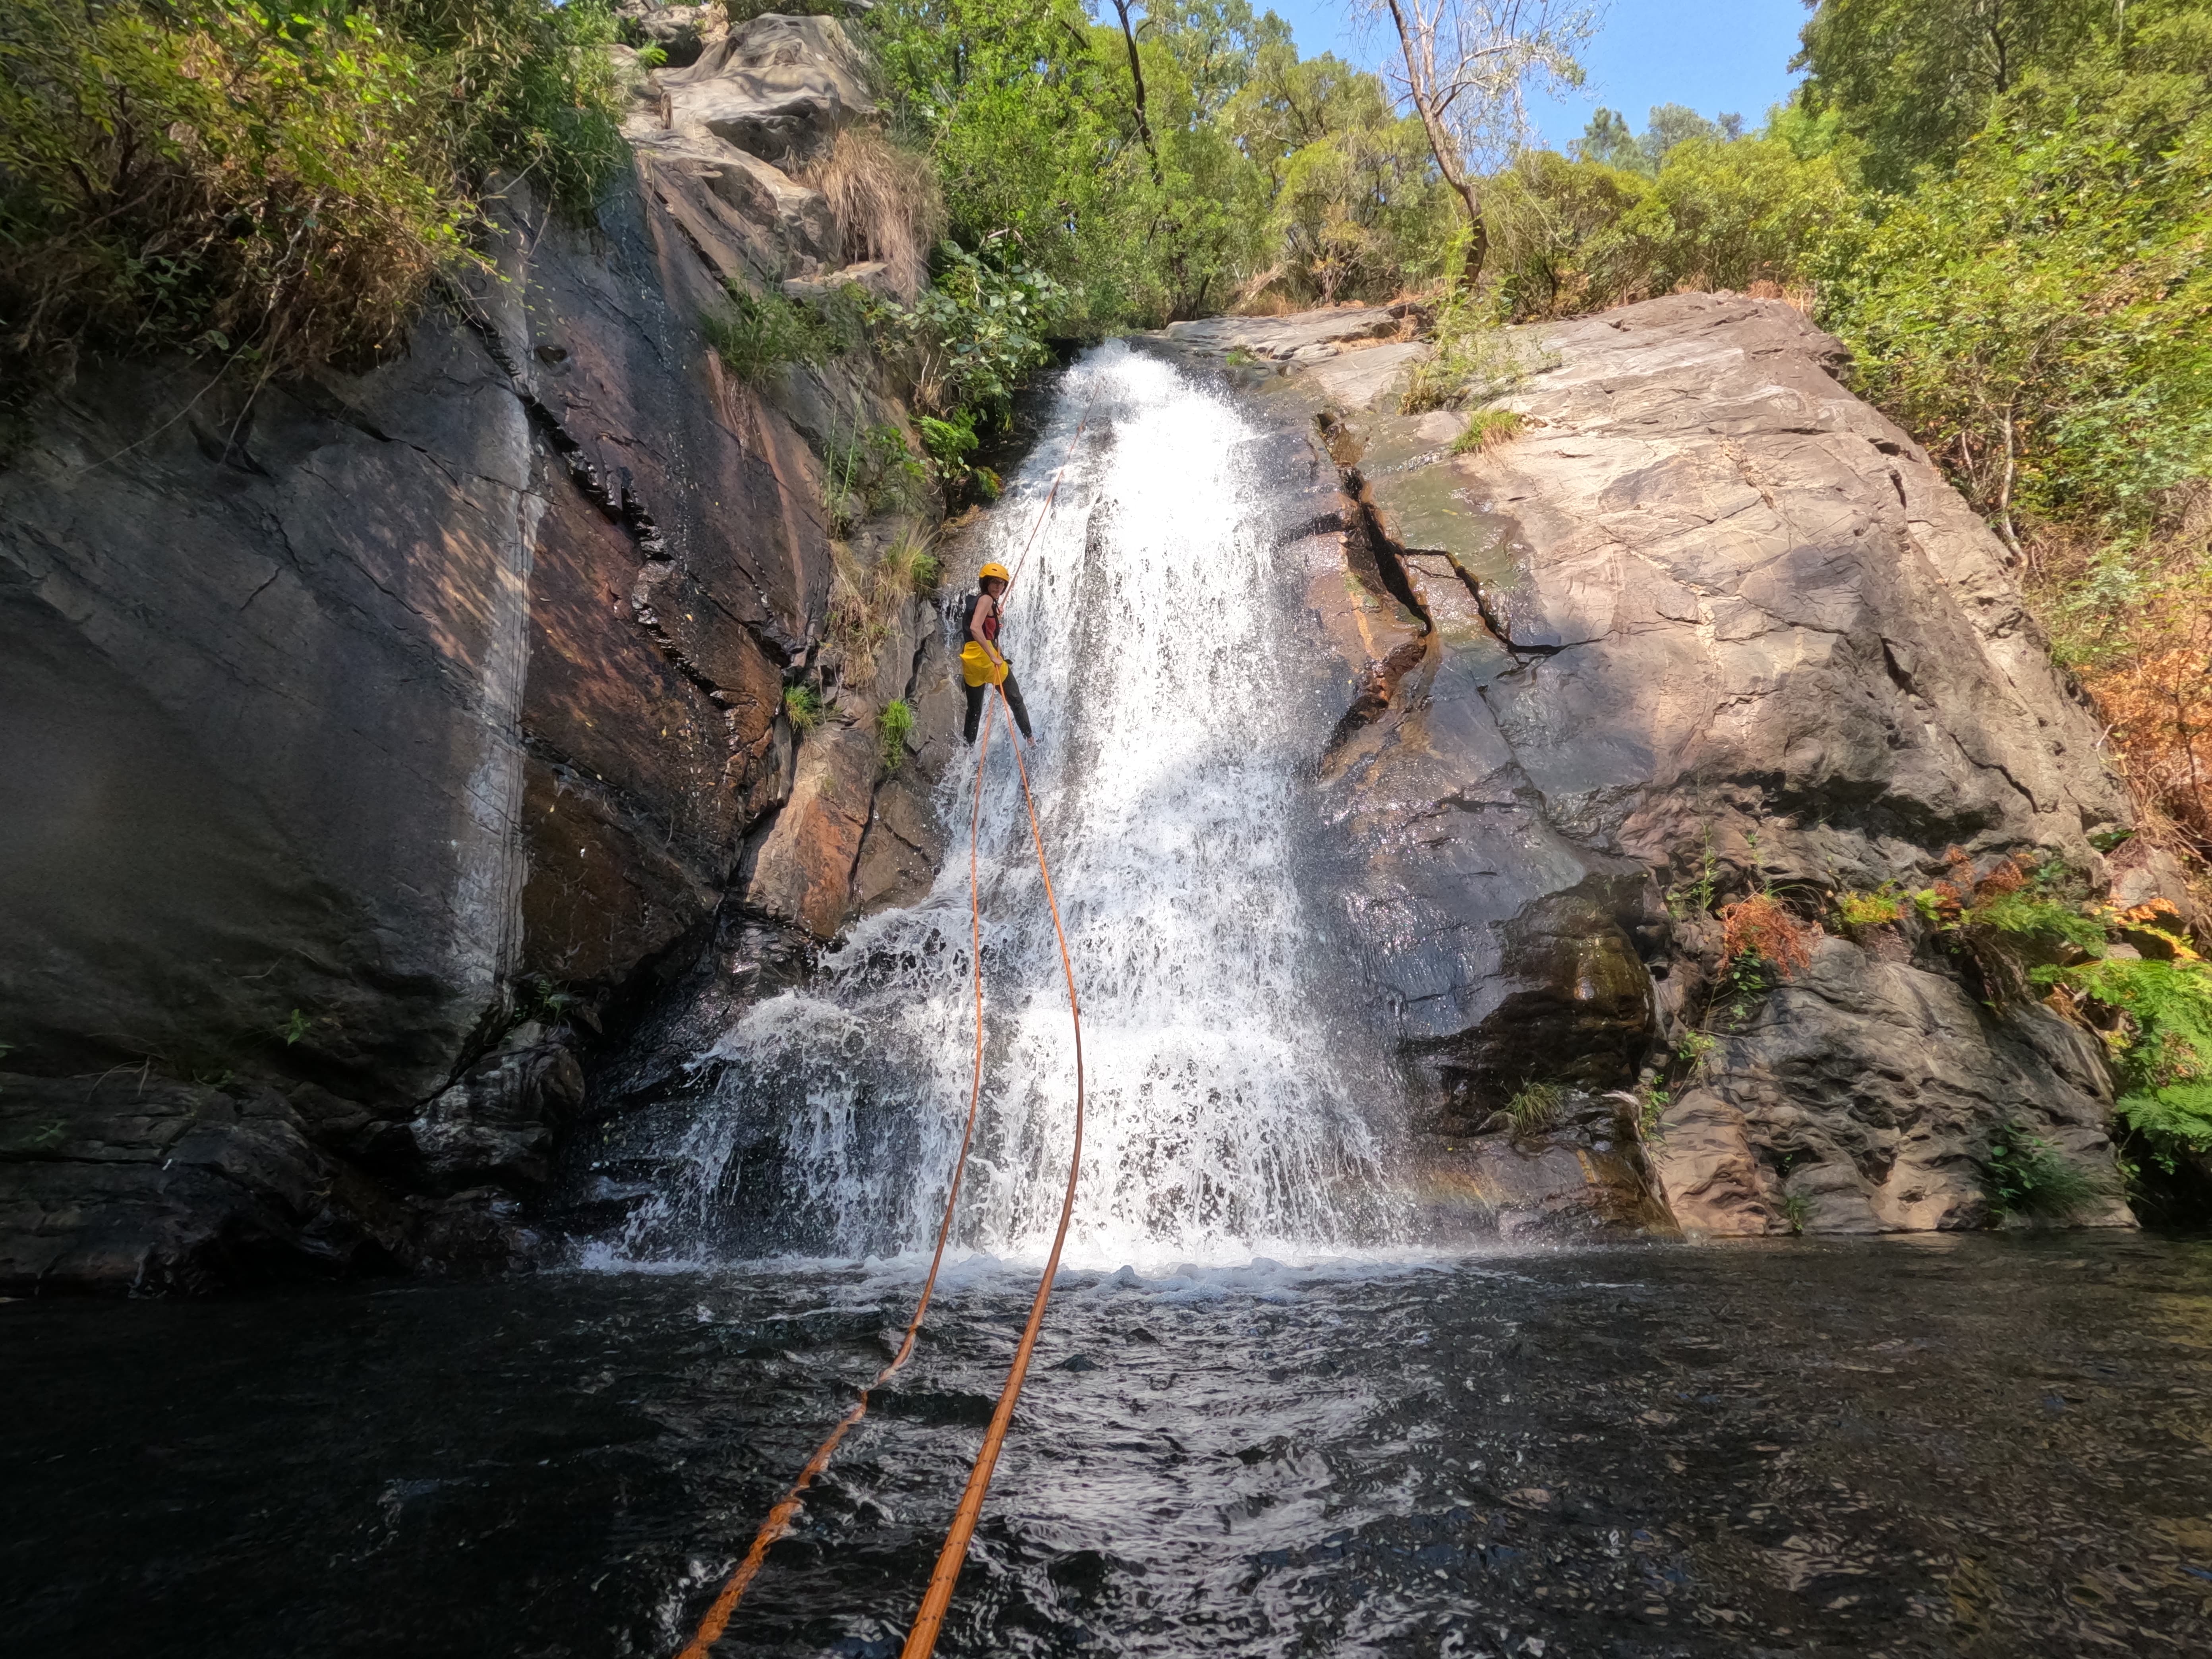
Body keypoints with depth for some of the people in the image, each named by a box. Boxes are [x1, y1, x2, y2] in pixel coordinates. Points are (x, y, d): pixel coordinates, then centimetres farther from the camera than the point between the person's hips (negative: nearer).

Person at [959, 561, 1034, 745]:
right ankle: (1029, 739, 17)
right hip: (985, 656, -8)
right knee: (1016, 701, 10)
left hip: (970, 661, 8)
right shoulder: (986, 600, -8)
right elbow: (975, 628, -23)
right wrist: (994, 657, -25)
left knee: (974, 710, 17)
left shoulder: (974, 600, 19)